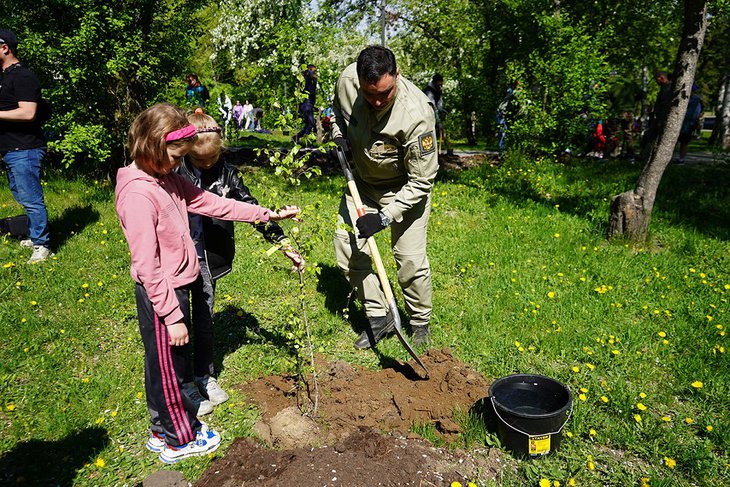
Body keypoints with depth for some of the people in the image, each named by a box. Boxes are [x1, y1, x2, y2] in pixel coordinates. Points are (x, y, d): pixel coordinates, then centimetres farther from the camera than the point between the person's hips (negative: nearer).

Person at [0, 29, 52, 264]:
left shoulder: (23, 76, -14)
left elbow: (27, 113, -23)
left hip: (24, 150, -10)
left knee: (30, 199, -6)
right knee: (23, 196, 16)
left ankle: (42, 245, 1)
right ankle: (36, 237, 27)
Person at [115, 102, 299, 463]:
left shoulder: (167, 178, 3)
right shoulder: (137, 194, -25)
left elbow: (210, 203, 6)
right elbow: (147, 266, -25)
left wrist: (267, 214, 3)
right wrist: (172, 316, -21)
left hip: (176, 287, 9)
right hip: (159, 296, -9)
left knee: (170, 363, 22)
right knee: (167, 366, 10)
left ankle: (165, 427, 42)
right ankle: (178, 440, 30)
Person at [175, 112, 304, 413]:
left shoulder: (225, 174, -3)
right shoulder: (173, 173, -12)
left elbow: (252, 209, -3)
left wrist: (284, 243, -9)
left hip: (208, 262, 4)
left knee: (205, 319, 17)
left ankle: (205, 376, 35)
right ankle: (185, 385, 25)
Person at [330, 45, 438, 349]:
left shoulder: (416, 113, -34)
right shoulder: (346, 81, -20)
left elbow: (422, 181, -26)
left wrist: (385, 217, -29)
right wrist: (338, 132, -11)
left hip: (404, 186, -5)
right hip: (362, 181, 5)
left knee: (411, 260, -9)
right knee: (348, 249, 2)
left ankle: (420, 323, 17)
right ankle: (378, 318, 17)